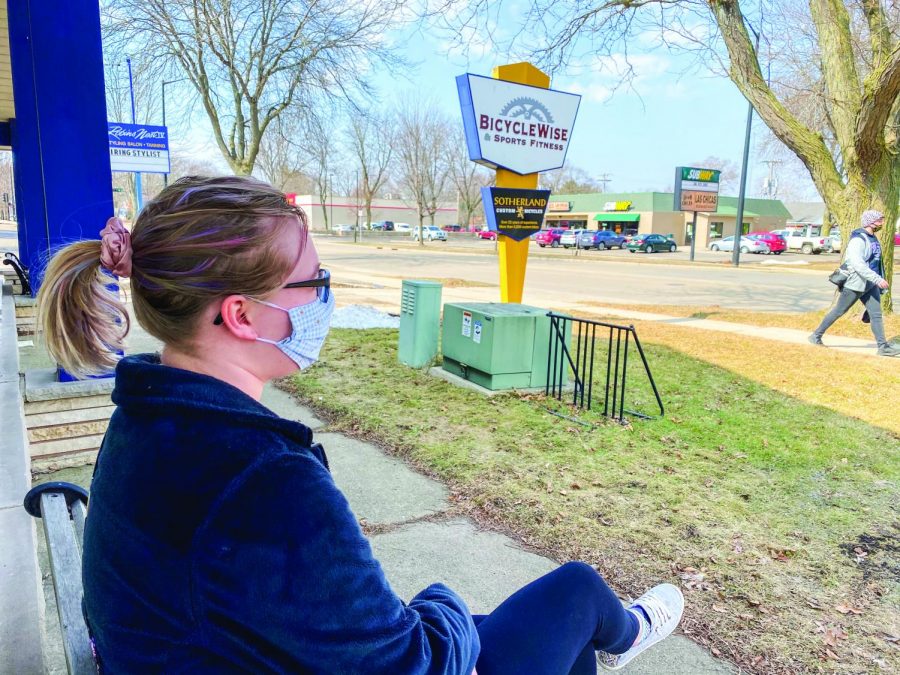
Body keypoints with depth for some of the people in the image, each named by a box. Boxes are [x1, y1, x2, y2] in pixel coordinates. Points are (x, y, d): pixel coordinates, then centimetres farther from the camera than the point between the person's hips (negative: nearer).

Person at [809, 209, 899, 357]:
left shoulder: (873, 238, 10)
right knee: (838, 312, 3)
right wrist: (877, 279, -32)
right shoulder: (858, 239, -18)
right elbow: (858, 264, -29)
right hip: (855, 284, -8)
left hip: (870, 285, 8)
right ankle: (816, 336, 16)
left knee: (876, 314, 3)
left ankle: (883, 346, 4)